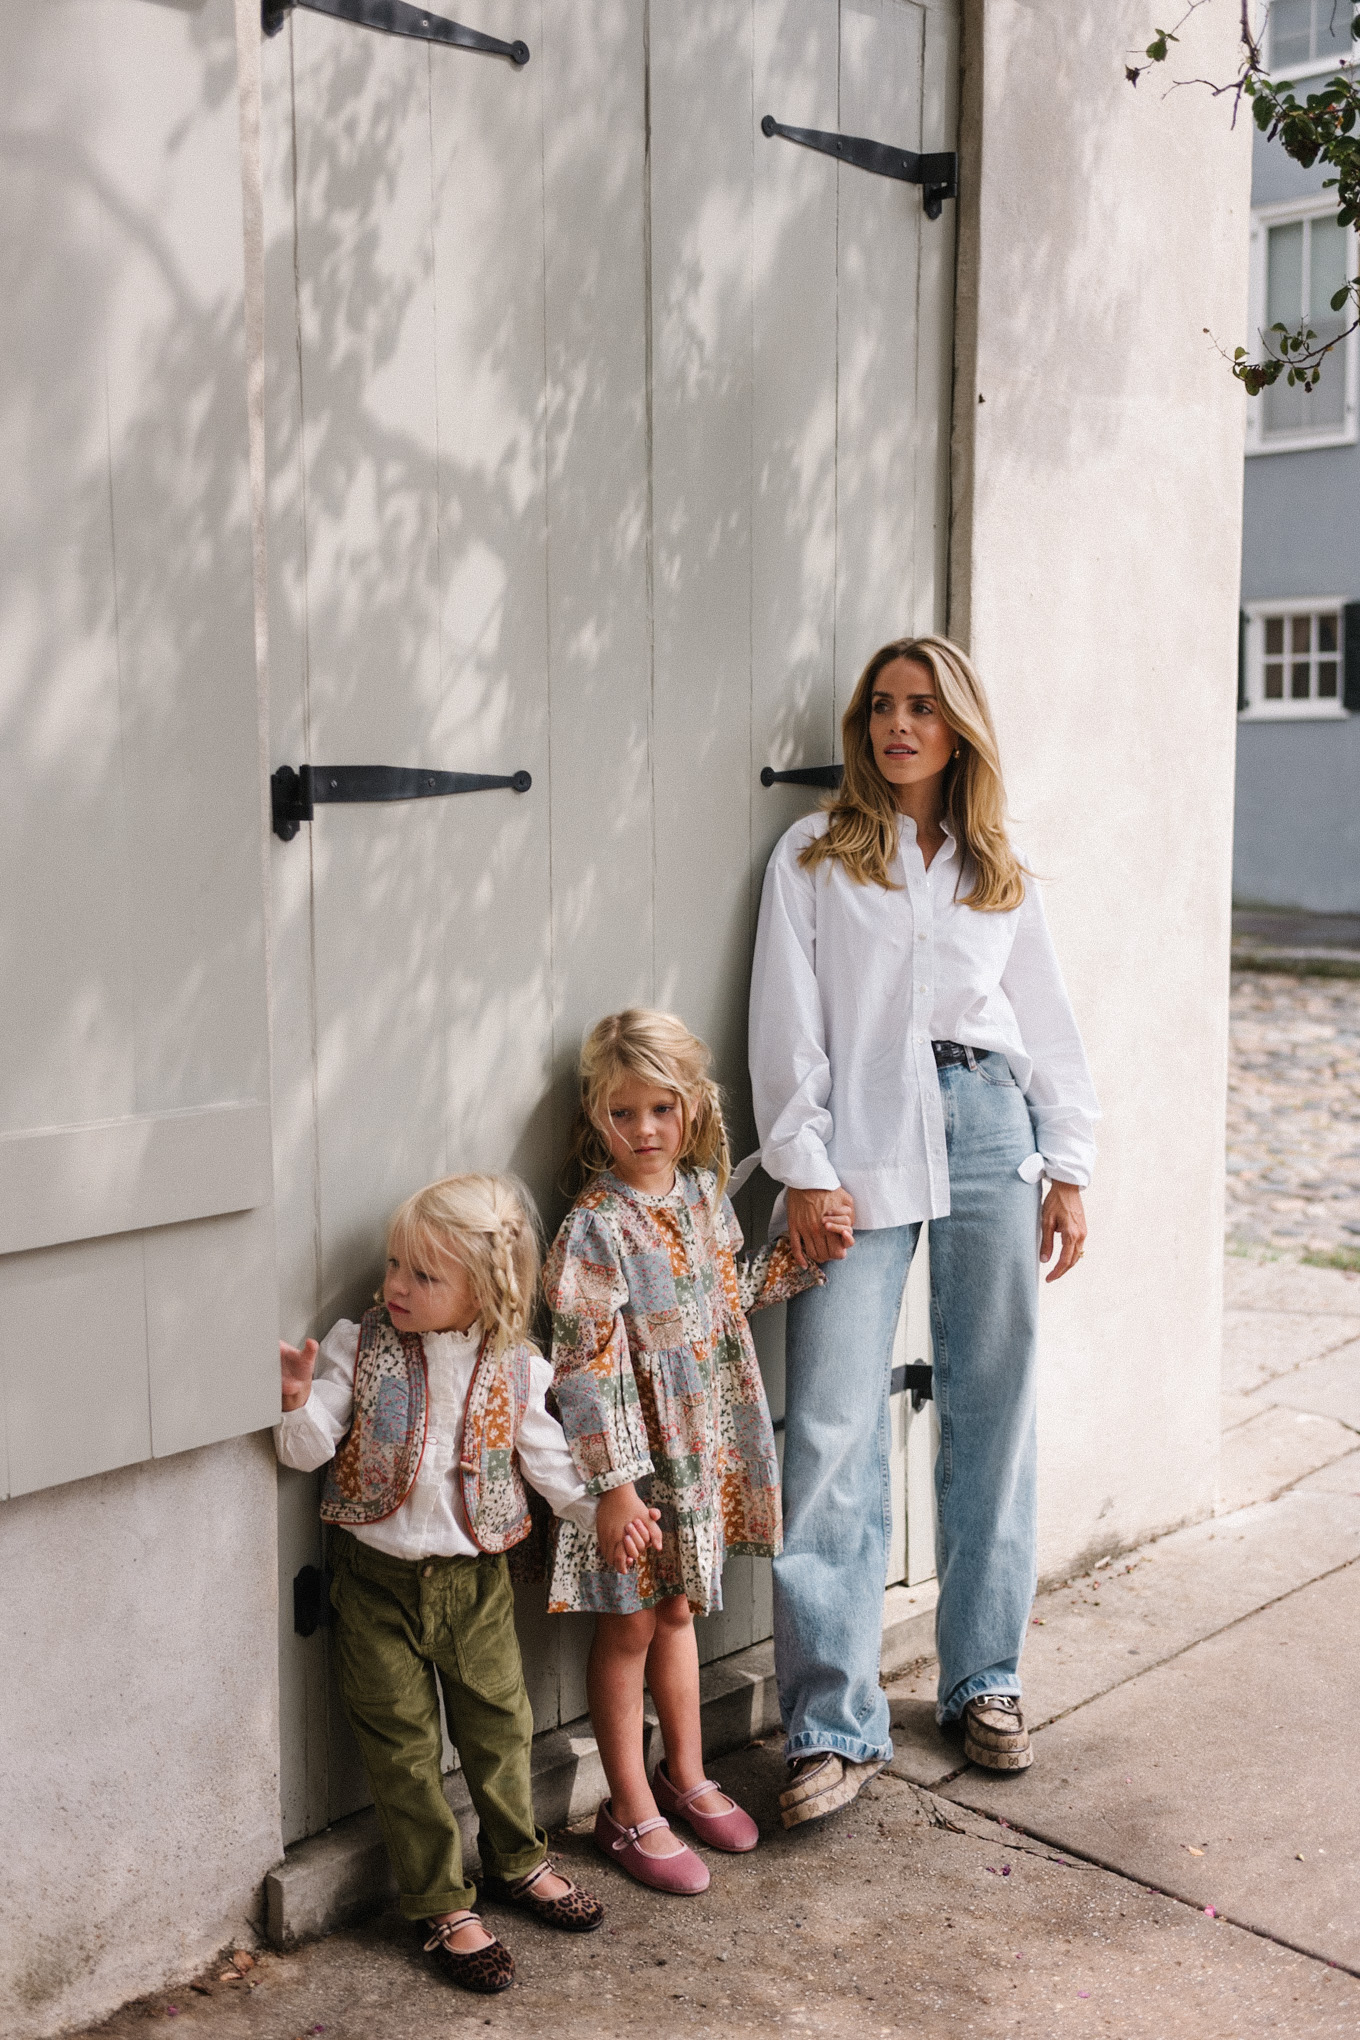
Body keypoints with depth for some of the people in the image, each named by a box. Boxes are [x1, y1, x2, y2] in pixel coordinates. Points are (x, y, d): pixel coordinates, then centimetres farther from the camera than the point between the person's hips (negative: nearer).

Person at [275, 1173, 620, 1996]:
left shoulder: (513, 1371, -6)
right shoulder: (359, 1349, -9)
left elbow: (548, 1458, 5)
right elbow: (311, 1449, -11)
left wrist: (604, 1508, -3)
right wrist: (297, 1402, -30)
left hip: (476, 1578, 1)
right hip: (379, 1579, -1)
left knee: (500, 1724, 14)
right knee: (404, 1746, 5)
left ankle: (518, 1861, 38)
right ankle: (444, 1906, 19)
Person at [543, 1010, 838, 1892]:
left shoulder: (704, 1193, 2)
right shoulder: (595, 1229, -19)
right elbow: (589, 1364, -20)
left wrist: (800, 1253, 7)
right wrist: (615, 1481, -21)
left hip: (705, 1447, 6)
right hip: (634, 1455, -6)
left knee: (676, 1610, 20)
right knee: (629, 1623, 7)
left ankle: (686, 1776, 36)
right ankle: (630, 1811, 20)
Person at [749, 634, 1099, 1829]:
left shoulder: (1001, 875, 16)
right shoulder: (814, 859, 8)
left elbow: (1050, 1027, 16)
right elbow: (788, 1023, 1)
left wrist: (1068, 1170, 8)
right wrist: (803, 1169, -7)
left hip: (989, 1129, 3)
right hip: (862, 1148, -3)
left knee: (992, 1414, 7)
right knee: (833, 1431, -8)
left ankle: (985, 1681, 22)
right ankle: (837, 1725, -1)